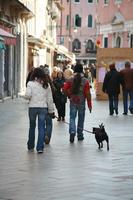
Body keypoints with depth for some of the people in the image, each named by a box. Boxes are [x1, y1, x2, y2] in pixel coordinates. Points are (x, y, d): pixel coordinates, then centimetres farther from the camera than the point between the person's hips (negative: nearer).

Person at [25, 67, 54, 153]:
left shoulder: (30, 83, -6)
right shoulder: (46, 84, 2)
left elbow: (27, 95, -14)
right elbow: (50, 98, 5)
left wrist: (28, 97, 9)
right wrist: (51, 109, 11)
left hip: (32, 107, -1)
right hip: (43, 108, 1)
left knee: (32, 127, 14)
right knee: (41, 128, 2)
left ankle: (30, 146, 24)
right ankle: (40, 147, -4)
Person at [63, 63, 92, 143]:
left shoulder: (70, 80, -2)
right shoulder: (85, 81, -7)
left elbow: (65, 89, -9)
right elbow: (88, 93, -9)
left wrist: (69, 95, 9)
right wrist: (89, 105, -4)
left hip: (73, 101, 1)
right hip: (81, 102, -1)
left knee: (72, 118, 3)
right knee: (81, 118, 12)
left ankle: (72, 132, -19)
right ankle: (80, 135, 20)